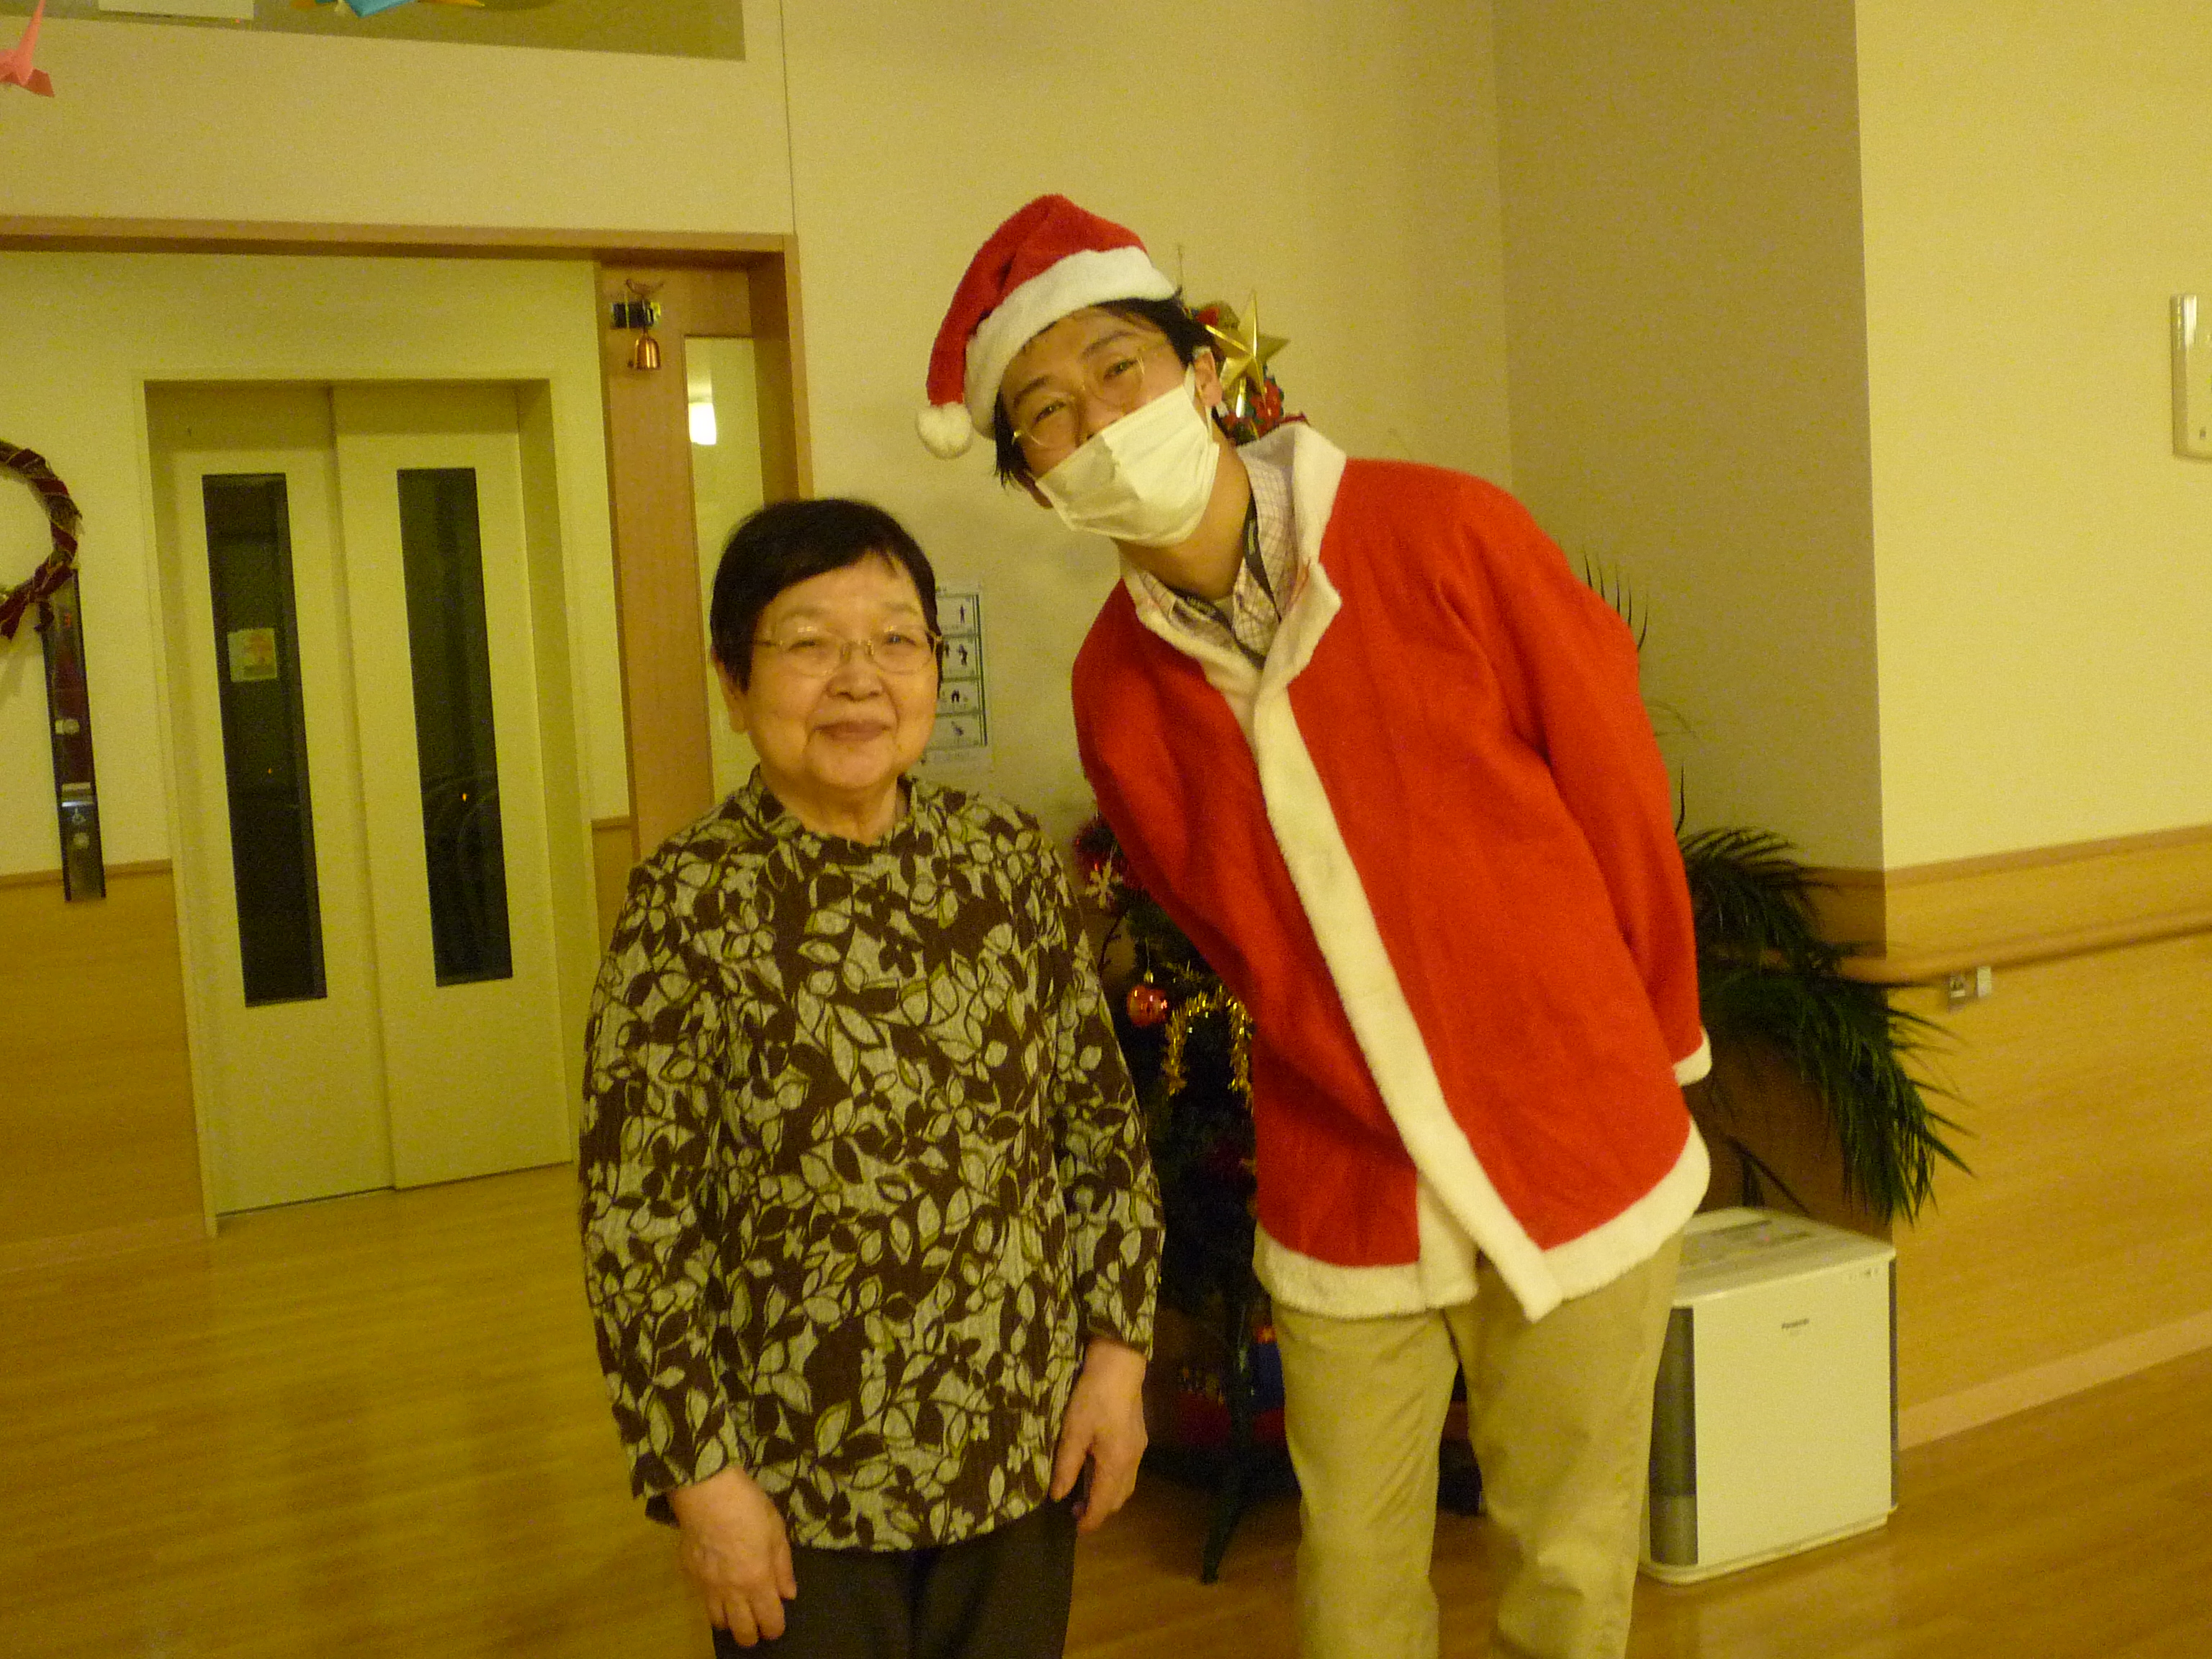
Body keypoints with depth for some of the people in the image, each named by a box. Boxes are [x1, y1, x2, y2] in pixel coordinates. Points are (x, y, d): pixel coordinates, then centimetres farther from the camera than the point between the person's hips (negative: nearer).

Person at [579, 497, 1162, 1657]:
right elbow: (638, 1225, -12)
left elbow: (1102, 1122, 5)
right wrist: (701, 1474, -11)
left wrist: (1117, 1349, 2)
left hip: (1026, 1448, 4)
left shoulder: (1009, 859, -2)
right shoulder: (692, 906, -13)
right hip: (800, 1486, -3)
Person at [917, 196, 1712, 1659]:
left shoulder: (1446, 537, -14)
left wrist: (1655, 1056, 7)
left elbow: (1624, 798, -4)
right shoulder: (1115, 688, -5)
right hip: (1343, 1197, 2)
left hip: (1582, 1165, -1)